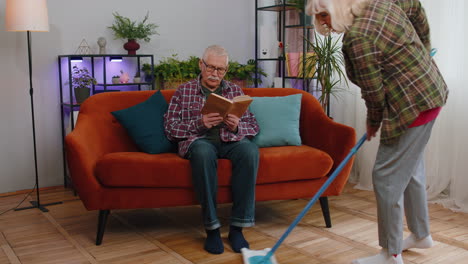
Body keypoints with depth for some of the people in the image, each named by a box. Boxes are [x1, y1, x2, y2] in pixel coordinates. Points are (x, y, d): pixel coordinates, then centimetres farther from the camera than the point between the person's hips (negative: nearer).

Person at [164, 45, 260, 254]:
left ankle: (237, 227, -28)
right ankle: (211, 228, -29)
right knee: (203, 151, -39)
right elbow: (170, 128, 4)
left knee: (250, 149, -34)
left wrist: (237, 126, -9)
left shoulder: (235, 91, 20)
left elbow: (253, 125, 14)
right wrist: (199, 123, -13)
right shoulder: (183, 91, 13)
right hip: (199, 139, -2)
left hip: (230, 139, 2)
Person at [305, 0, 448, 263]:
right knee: (411, 169, 21)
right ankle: (421, 234, 38)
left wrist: (374, 122, 2)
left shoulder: (357, 38, -22)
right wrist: (424, 48, 28)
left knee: (388, 176, -3)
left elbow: (373, 91, -17)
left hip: (412, 106, -10)